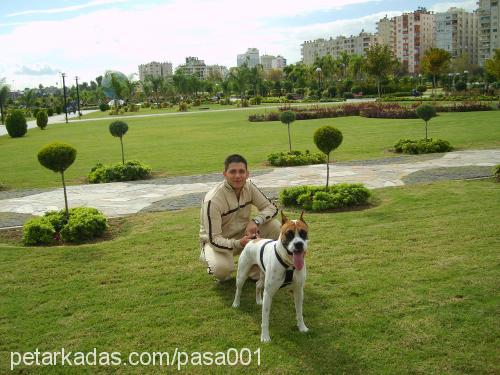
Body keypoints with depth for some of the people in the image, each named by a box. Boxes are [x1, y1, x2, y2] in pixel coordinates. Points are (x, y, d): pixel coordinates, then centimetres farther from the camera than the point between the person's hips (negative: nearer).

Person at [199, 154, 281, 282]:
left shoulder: (249, 187, -11)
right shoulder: (213, 200, -29)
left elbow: (272, 207, -5)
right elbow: (214, 239, -28)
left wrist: (255, 221, -25)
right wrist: (238, 243, -45)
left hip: (243, 234, 6)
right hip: (216, 242, -5)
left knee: (274, 226, -16)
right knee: (222, 268, -37)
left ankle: (256, 272, -2)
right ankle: (208, 257, 3)